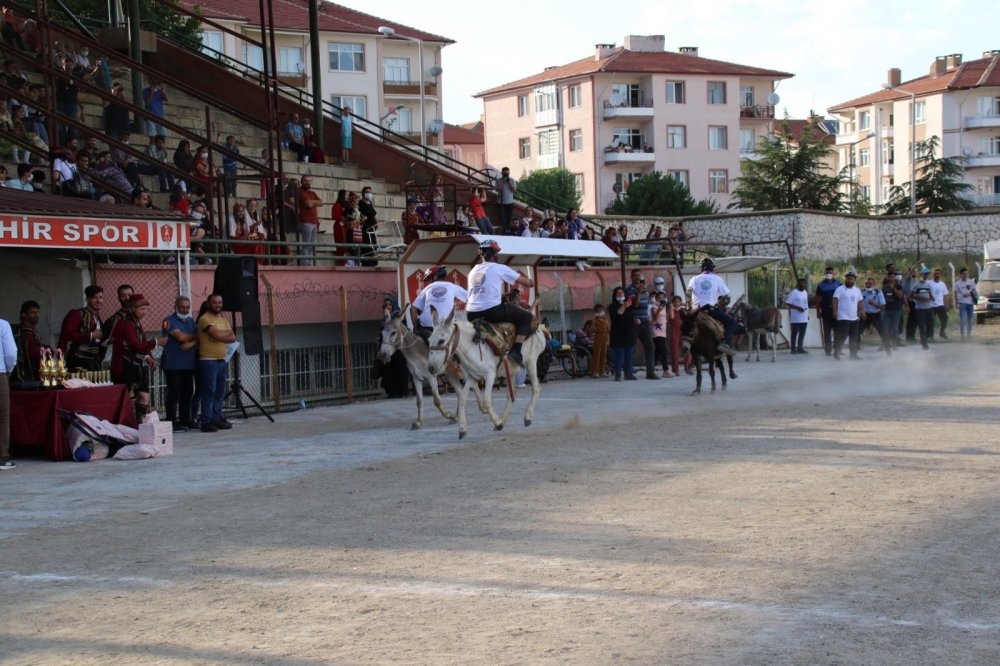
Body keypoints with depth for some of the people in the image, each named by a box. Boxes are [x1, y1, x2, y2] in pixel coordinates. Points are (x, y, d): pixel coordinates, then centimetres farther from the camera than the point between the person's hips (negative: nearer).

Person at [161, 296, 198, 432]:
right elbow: (180, 337, -17)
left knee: (187, 393, 7)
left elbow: (198, 339, 7)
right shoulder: (169, 321, -5)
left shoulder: (191, 321, 16)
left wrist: (191, 343, -15)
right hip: (173, 364, -6)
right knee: (174, 393, -7)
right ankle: (171, 422, -4)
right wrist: (194, 336, 0)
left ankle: (185, 421, 14)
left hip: (189, 363, 6)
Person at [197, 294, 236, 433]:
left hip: (221, 360, 7)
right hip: (208, 360, -7)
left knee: (220, 392, 9)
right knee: (209, 391, -9)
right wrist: (227, 333, 1)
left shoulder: (223, 319, 18)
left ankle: (217, 419, 15)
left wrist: (221, 335, -8)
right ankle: (206, 421, -9)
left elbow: (232, 338, 8)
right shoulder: (205, 319, -7)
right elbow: (217, 335, -18)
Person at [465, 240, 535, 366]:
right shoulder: (500, 268, 2)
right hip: (491, 311, -7)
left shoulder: (474, 270, 21)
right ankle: (516, 351, -12)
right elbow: (525, 282, 6)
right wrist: (531, 282, 30)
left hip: (472, 313, 7)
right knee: (526, 317, 2)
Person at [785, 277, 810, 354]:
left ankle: (800, 348, 15)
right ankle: (793, 349, 1)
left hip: (804, 318, 7)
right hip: (796, 318, -7)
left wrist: (807, 315, 19)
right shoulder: (793, 292, -8)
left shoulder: (805, 293, 16)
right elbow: (787, 303, -13)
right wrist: (797, 308, -20)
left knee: (802, 333, 8)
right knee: (795, 333, -3)